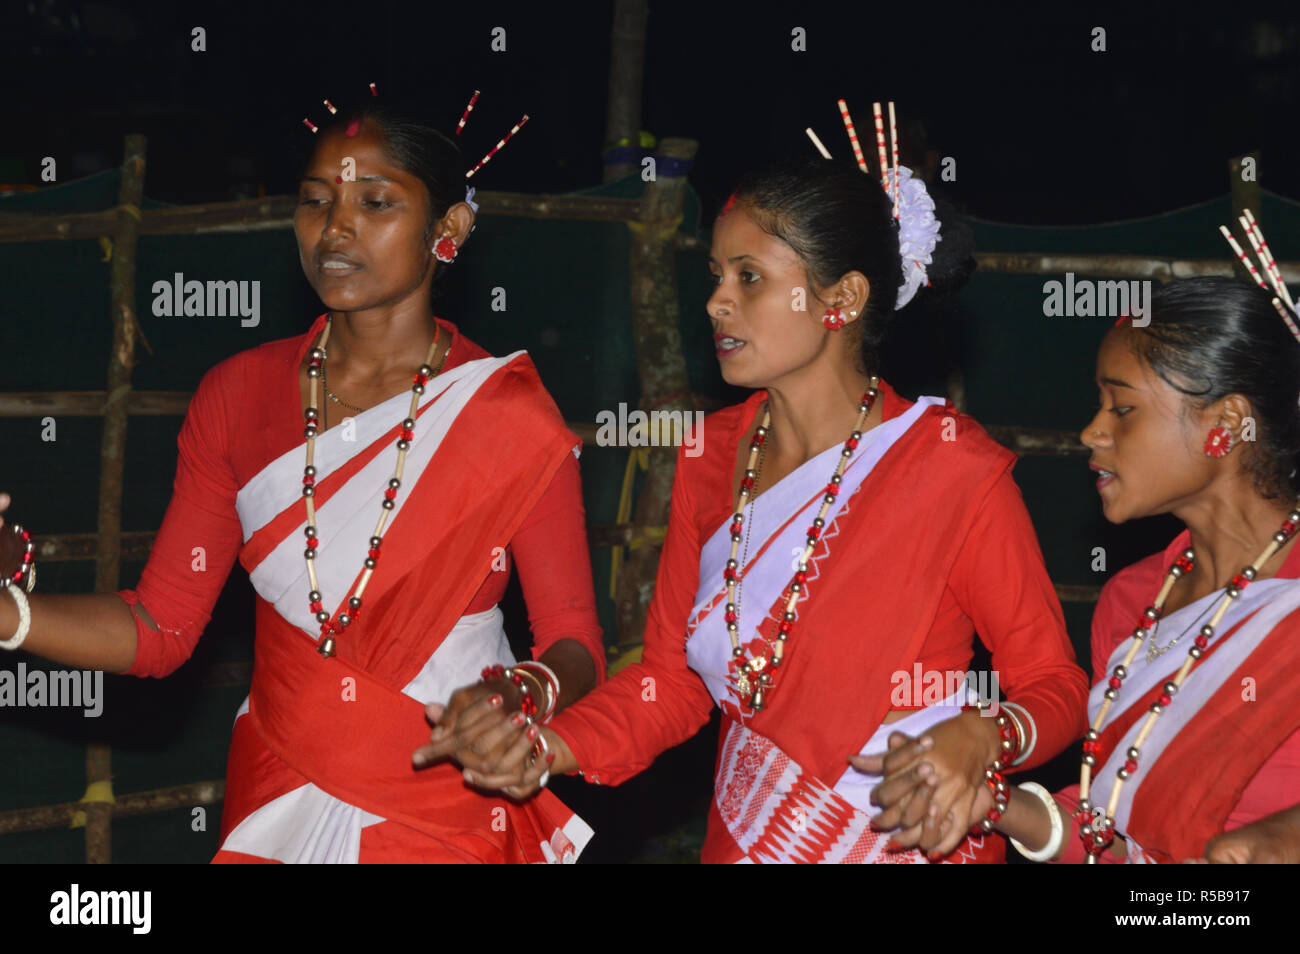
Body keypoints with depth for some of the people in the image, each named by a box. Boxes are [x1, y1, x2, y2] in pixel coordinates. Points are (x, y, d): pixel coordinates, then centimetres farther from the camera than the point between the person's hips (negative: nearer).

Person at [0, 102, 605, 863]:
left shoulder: (511, 415, -11)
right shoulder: (239, 395, -1)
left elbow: (574, 642, -8)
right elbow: (160, 628, -2)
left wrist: (520, 699, -31)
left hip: (452, 816, -3)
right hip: (277, 807, 3)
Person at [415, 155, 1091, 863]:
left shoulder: (957, 471, -17)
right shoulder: (711, 455, 0)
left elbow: (1053, 684, -12)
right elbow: (675, 678, 3)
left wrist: (978, 737, -32)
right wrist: (550, 745, -14)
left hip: (911, 842, -5)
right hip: (743, 834, 5)